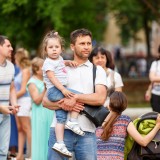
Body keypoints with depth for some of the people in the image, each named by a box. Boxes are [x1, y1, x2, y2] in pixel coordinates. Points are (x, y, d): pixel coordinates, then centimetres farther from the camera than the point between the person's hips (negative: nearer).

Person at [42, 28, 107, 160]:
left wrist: (76, 97, -11)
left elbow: (100, 98, -3)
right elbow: (46, 101, 9)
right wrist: (62, 104, -10)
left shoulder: (97, 70, 13)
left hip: (87, 131, 0)